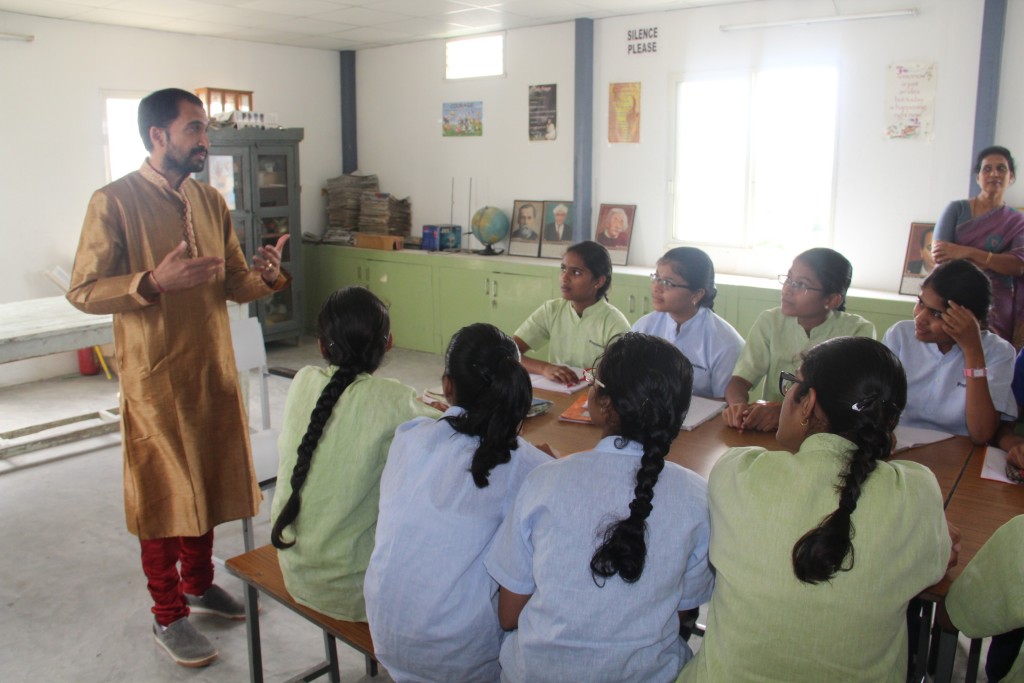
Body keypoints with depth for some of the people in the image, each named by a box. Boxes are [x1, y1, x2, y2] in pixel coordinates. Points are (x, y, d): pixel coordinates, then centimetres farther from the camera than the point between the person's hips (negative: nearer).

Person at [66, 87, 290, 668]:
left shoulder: (211, 201, 8)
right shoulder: (115, 201, -11)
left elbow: (234, 285, 10)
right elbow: (84, 291, -13)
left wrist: (268, 276, -12)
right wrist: (155, 282, -28)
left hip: (214, 369, 6)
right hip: (155, 376, -6)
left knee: (207, 484, 18)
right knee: (164, 495, 6)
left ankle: (199, 582, 39)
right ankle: (169, 616, 22)